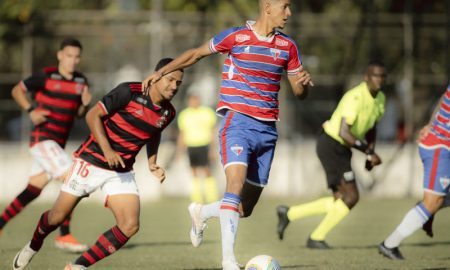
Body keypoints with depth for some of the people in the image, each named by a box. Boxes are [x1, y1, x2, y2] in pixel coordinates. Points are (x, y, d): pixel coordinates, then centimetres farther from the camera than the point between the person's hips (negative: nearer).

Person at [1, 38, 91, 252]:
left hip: (57, 143, 7)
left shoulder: (81, 81, 9)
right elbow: (17, 90, 2)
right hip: (43, 138, -7)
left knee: (33, 190, 10)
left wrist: (85, 104, -4)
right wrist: (30, 110, -13)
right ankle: (64, 235, -11)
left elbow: (79, 114, 19)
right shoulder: (46, 76, -8)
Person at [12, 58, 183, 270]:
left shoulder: (168, 113, 1)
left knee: (130, 226, -15)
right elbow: (93, 115, -15)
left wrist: (152, 164, 8)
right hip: (91, 162, -5)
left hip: (122, 172, 5)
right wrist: (107, 150, -25)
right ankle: (33, 246, 38)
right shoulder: (129, 92, -17)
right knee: (57, 217, 5)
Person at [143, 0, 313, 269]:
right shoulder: (235, 36, -4)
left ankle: (201, 212, 37)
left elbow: (299, 92, 14)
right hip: (238, 122, -5)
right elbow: (196, 54, 10)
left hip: (268, 129, 5)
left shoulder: (288, 46, 8)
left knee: (246, 208, 7)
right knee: (236, 184, -27)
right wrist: (162, 72, 4)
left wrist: (303, 82, -9)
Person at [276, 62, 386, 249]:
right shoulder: (355, 98, -24)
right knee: (351, 197, -12)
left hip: (342, 149, 9)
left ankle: (289, 214, 20)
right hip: (331, 144, -9)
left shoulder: (380, 99, 5)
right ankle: (316, 238, 3)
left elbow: (371, 128, 20)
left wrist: (370, 154, 6)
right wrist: (368, 151, -28)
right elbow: (343, 132, -30)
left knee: (340, 201, 9)